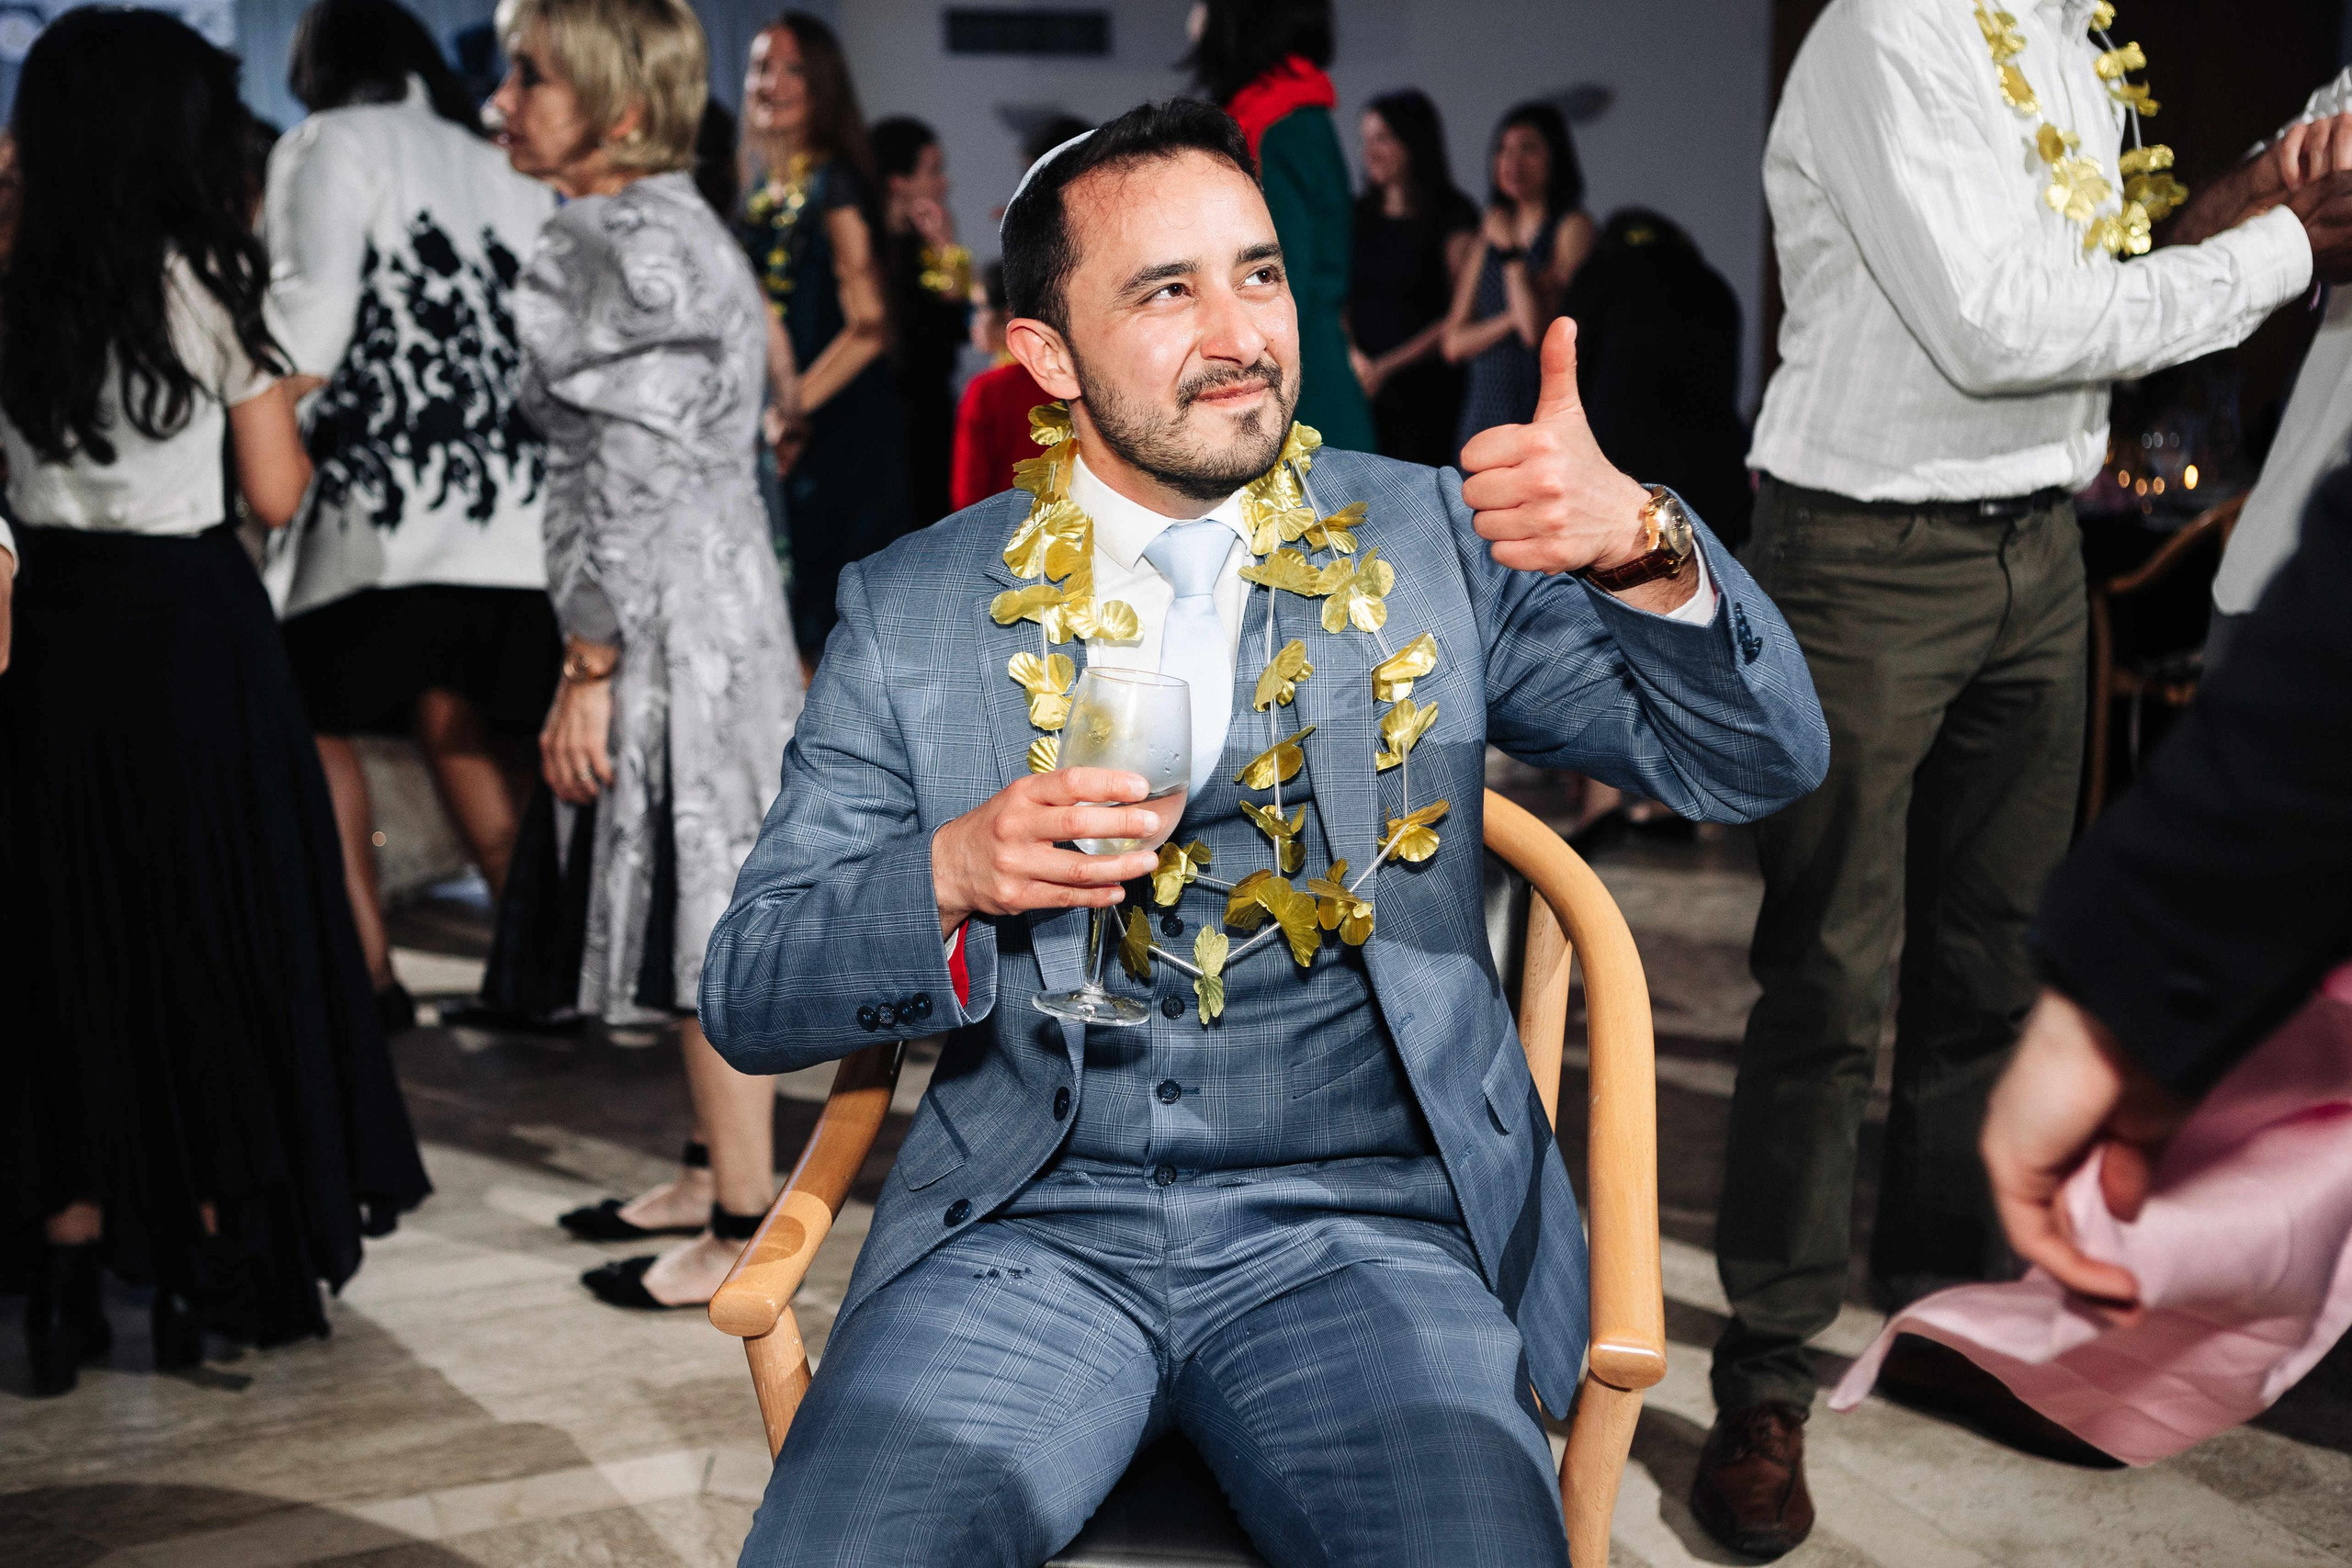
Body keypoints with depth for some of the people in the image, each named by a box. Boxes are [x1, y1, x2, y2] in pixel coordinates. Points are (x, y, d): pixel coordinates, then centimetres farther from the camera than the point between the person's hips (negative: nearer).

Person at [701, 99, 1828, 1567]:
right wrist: (953, 876, -14)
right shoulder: (913, 611, 7)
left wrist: (1640, 544, -21)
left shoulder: (1435, 543, 6)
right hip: (1030, 1222, 1)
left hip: (1369, 1221, 0)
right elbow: (749, 999, 7)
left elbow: (1759, 761, 0)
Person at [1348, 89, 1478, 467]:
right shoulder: (1358, 214, 12)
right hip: (1363, 392, 4)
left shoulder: (1453, 217, -2)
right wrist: (1351, 355, -7)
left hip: (1427, 391, -4)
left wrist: (1387, 367, -11)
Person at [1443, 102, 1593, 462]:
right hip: (1483, 410, 5)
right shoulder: (1489, 232, 15)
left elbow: (1538, 330, -12)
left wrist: (1510, 250, -7)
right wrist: (1512, 318, -8)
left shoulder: (1572, 226, -2)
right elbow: (1454, 343, 9)